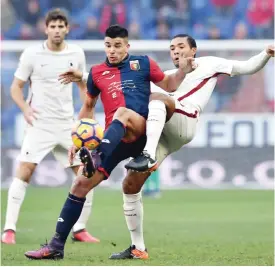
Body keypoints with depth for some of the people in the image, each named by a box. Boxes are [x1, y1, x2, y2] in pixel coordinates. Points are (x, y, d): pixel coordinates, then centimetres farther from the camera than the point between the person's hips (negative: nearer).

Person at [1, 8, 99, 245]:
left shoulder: (76, 54, 4)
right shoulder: (32, 54, -5)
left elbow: (83, 85, 18)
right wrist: (25, 108, -15)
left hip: (68, 125, 4)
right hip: (40, 124, -4)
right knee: (24, 171, -17)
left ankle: (79, 229, 13)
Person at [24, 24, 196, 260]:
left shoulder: (143, 63, 10)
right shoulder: (97, 72, 16)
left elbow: (169, 86, 16)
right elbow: (88, 107, 26)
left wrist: (182, 71, -4)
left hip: (142, 132, -3)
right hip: (114, 139, 3)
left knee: (123, 112, -37)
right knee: (81, 184, -6)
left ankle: (97, 158, -60)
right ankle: (56, 245, -2)